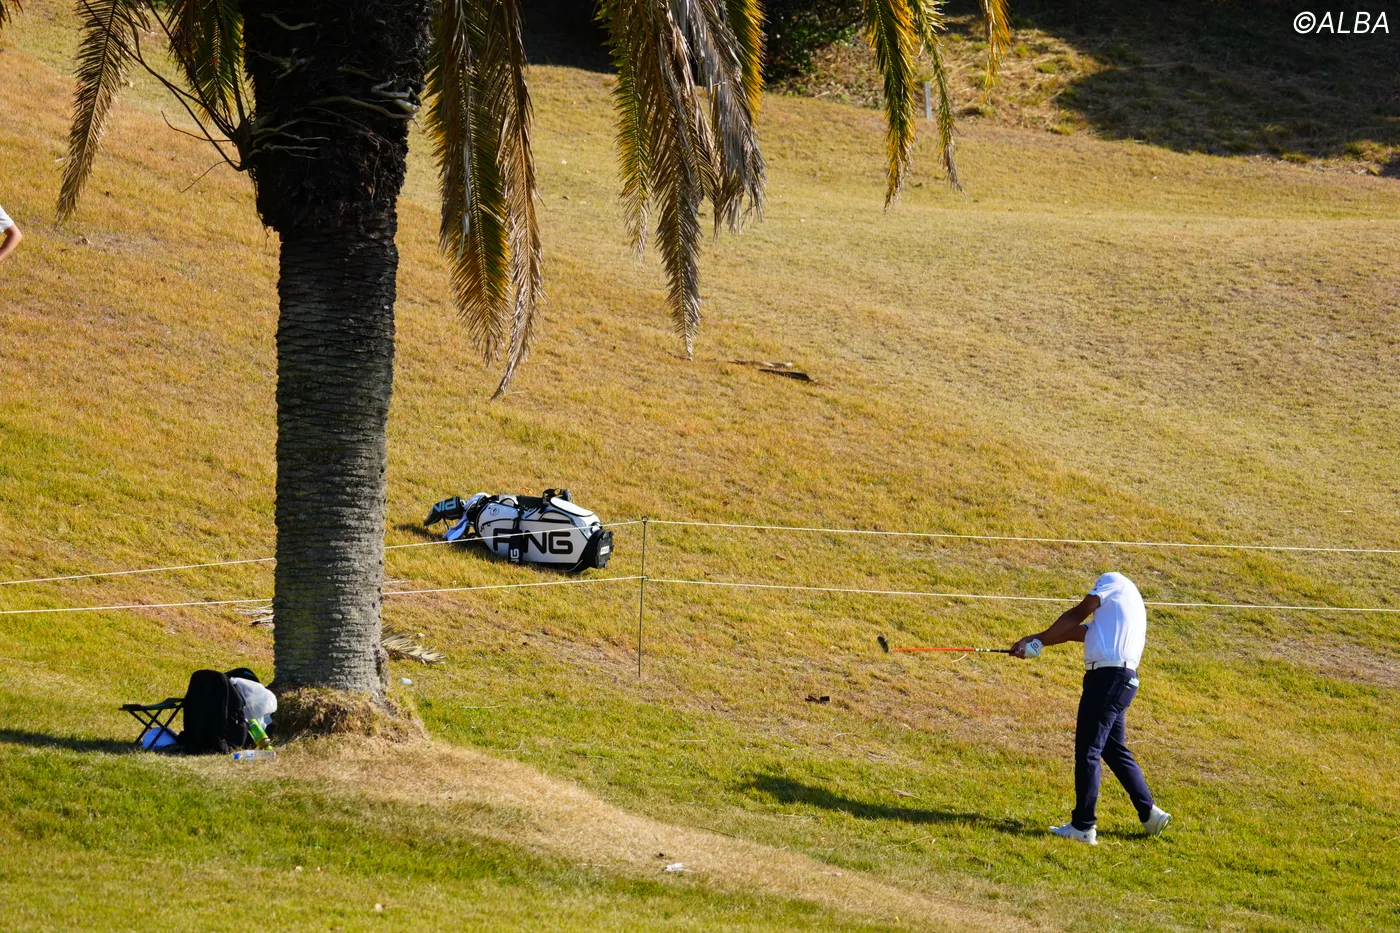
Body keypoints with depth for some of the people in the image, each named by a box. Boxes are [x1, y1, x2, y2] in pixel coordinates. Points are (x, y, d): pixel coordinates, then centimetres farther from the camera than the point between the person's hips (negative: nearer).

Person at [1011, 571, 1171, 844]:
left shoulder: (1113, 580, 5)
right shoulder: (1128, 608, 28)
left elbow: (1076, 617, 2)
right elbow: (1080, 630, 22)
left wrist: (1038, 640, 13)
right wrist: (1034, 642, 17)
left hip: (1108, 676, -9)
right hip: (1123, 679, 9)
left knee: (1088, 751, -6)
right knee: (1115, 750, 18)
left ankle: (1082, 826, -6)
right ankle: (1150, 814, 19)